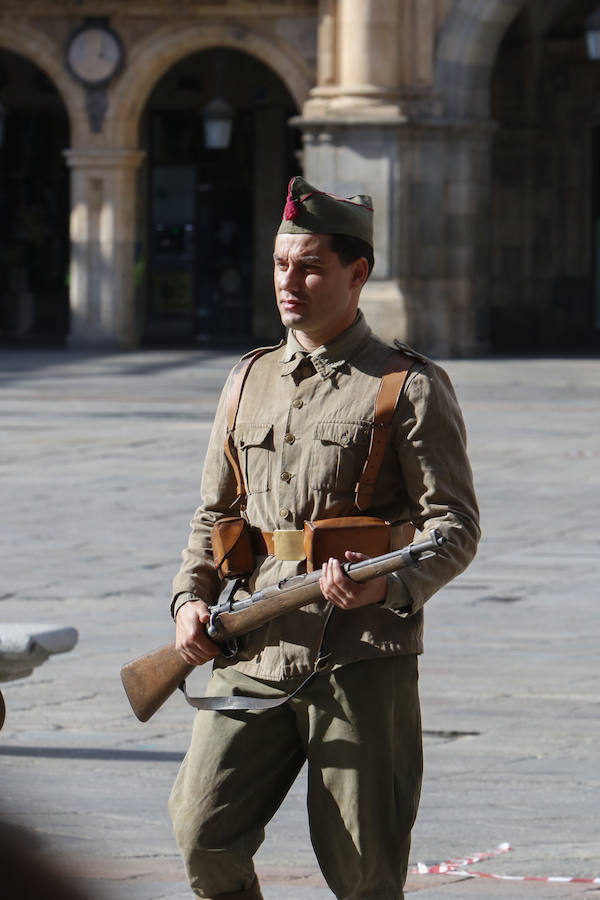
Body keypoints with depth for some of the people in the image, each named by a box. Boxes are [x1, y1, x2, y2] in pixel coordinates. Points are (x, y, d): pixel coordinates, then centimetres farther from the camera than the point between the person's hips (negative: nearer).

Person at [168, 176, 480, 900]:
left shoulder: (410, 387, 0)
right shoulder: (250, 384, 16)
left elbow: (454, 526, -4)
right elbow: (214, 514, 22)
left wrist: (390, 583, -24)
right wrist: (191, 597, 3)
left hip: (362, 658, -4)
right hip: (253, 656, 4)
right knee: (206, 833, -8)